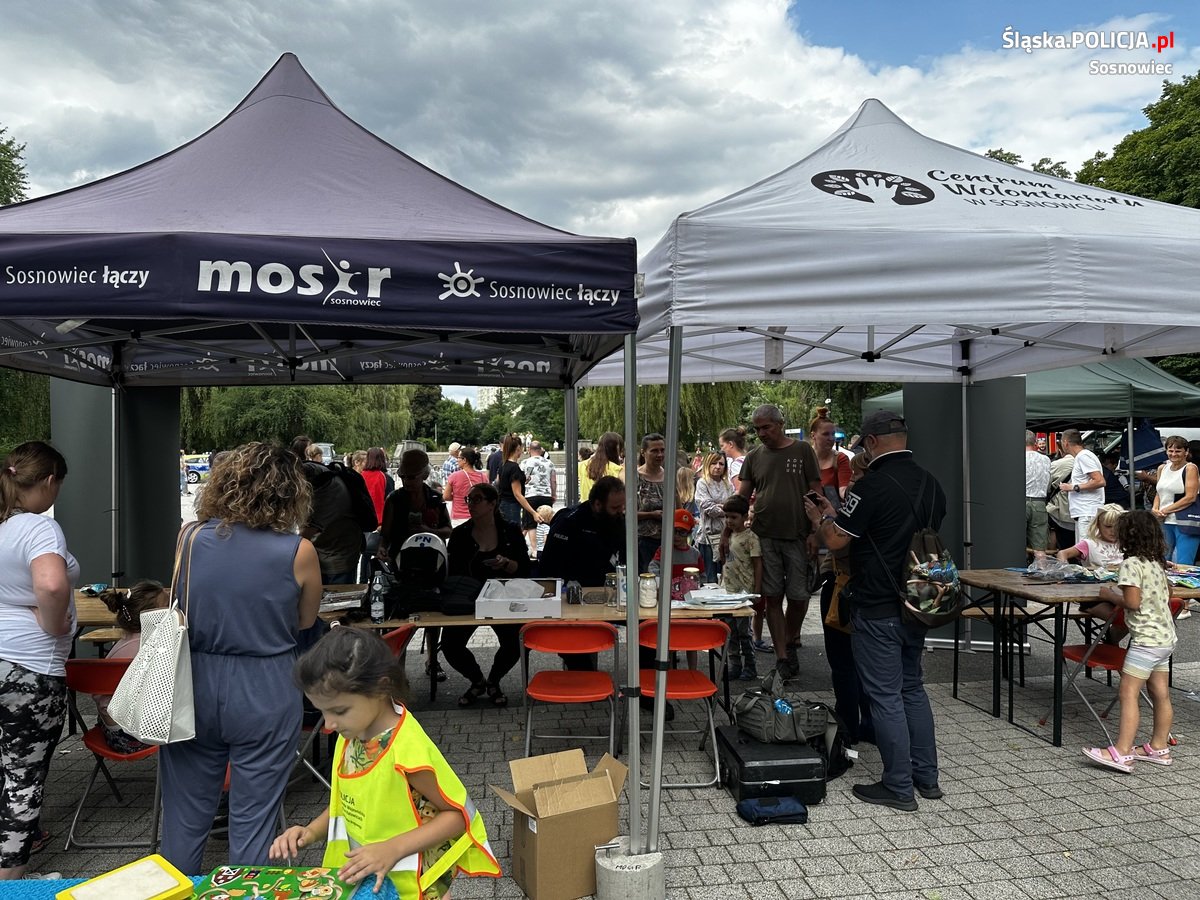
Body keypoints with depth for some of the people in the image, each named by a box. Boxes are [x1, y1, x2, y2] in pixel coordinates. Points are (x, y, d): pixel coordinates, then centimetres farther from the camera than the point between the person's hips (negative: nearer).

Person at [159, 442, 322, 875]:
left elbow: (181, 606, 9)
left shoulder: (191, 537, -7)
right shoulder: (299, 551, -14)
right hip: (265, 692, -3)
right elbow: (305, 622, 0)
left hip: (195, 684, 3)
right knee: (253, 819, 12)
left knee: (185, 814, 19)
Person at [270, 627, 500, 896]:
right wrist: (311, 832, -6)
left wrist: (393, 848, -27)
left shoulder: (408, 749, -29)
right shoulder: (351, 736, -6)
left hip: (406, 887, -6)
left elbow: (459, 814, -21)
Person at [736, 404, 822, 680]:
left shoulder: (802, 450, 2)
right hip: (764, 537, 2)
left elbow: (816, 492, 1)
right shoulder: (753, 457, 8)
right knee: (772, 597, 3)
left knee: (799, 596, 1)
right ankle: (782, 655, 13)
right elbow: (741, 498, 10)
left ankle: (791, 640, 28)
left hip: (797, 536, -2)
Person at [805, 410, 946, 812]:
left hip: (878, 610, -8)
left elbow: (836, 540, -17)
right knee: (912, 688, 20)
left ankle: (899, 788, 12)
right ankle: (927, 777, 28)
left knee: (885, 696, 2)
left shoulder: (874, 484, -19)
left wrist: (819, 518, 6)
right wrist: (836, 514, 22)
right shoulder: (931, 484, 6)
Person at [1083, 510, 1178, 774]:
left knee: (1129, 693, -10)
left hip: (1146, 639, -10)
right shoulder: (1157, 563, 12)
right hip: (1166, 636, 10)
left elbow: (1132, 602, -20)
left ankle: (1121, 753, -12)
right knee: (1161, 694, 15)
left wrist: (1110, 595, -4)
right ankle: (1159, 747, 25)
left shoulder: (1132, 564, -15)